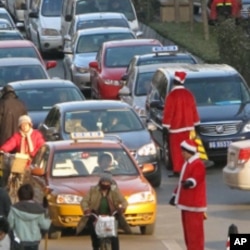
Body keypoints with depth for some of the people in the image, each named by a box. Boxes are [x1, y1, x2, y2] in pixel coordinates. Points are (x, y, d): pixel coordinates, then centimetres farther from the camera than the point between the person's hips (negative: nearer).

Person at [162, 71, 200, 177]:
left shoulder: (172, 95, -13)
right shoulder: (189, 94, 5)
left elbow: (168, 112, -13)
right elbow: (194, 110, 10)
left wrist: (165, 127, -9)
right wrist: (196, 124, 19)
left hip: (176, 128, -5)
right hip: (188, 127, 5)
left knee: (176, 149, -1)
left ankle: (177, 170, -4)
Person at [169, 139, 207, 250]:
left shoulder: (198, 164, -14)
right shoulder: (187, 163, 18)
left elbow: (196, 178, -31)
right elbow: (181, 181, 25)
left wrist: (190, 182, -51)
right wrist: (176, 195, 27)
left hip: (194, 204, -10)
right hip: (186, 203, 10)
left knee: (194, 229, -9)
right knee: (187, 229, 15)